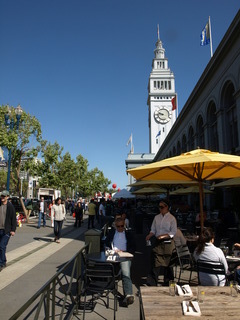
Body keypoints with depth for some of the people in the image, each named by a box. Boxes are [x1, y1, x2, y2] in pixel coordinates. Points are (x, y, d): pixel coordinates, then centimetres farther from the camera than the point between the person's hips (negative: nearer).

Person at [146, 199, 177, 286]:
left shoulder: (171, 218, -5)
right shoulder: (156, 217, 8)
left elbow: (173, 232, -9)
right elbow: (153, 230, 11)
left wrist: (163, 236, -21)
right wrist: (149, 235, -8)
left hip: (168, 243, -3)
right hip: (158, 242, 4)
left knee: (167, 263, 7)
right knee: (156, 263, 2)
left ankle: (168, 283, 24)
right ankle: (152, 282, 10)